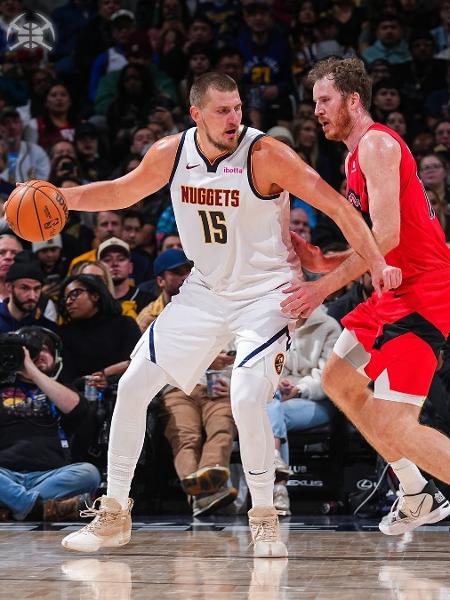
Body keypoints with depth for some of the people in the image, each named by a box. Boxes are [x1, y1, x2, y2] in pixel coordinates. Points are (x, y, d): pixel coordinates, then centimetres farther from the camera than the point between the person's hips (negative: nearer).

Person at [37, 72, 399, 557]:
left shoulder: (265, 155, -21)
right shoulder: (170, 154, -6)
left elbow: (337, 206, -20)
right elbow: (121, 193, 12)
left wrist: (377, 264, -30)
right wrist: (57, 198, -2)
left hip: (266, 293, -5)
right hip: (205, 290, 6)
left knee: (246, 399, -25)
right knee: (133, 386, 2)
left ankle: (264, 520, -3)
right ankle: (114, 515, 15)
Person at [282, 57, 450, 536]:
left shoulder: (376, 144, -13)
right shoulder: (358, 154, 19)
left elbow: (387, 235, -23)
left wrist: (324, 287, -20)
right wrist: (325, 262, 7)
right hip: (396, 290, 11)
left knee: (392, 426, -19)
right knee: (338, 380, 22)